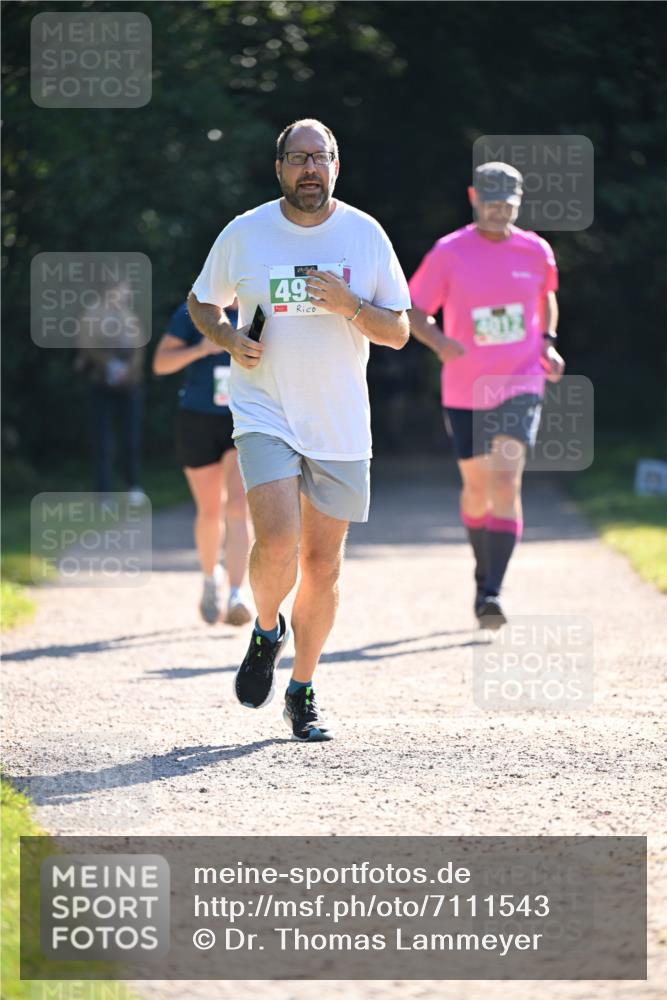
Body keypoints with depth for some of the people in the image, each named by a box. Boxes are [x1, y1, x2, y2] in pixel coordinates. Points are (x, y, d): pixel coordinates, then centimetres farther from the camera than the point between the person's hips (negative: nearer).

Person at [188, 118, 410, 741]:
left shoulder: (365, 235, 2)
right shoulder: (244, 234, 0)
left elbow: (397, 333, 3)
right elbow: (202, 303, 15)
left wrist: (348, 305, -16)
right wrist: (230, 339, -5)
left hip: (342, 426, 2)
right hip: (265, 414, -2)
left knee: (322, 563, 5)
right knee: (277, 544, -20)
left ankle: (302, 694, 20)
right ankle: (266, 632, 12)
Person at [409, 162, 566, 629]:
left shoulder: (536, 252, 1)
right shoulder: (449, 253, -5)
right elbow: (414, 311, 0)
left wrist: (548, 343, 5)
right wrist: (439, 341, -20)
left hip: (520, 385, -1)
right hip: (464, 392, 1)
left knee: (505, 482, -18)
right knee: (477, 488, 12)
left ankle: (491, 592, -21)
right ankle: (485, 570, 39)